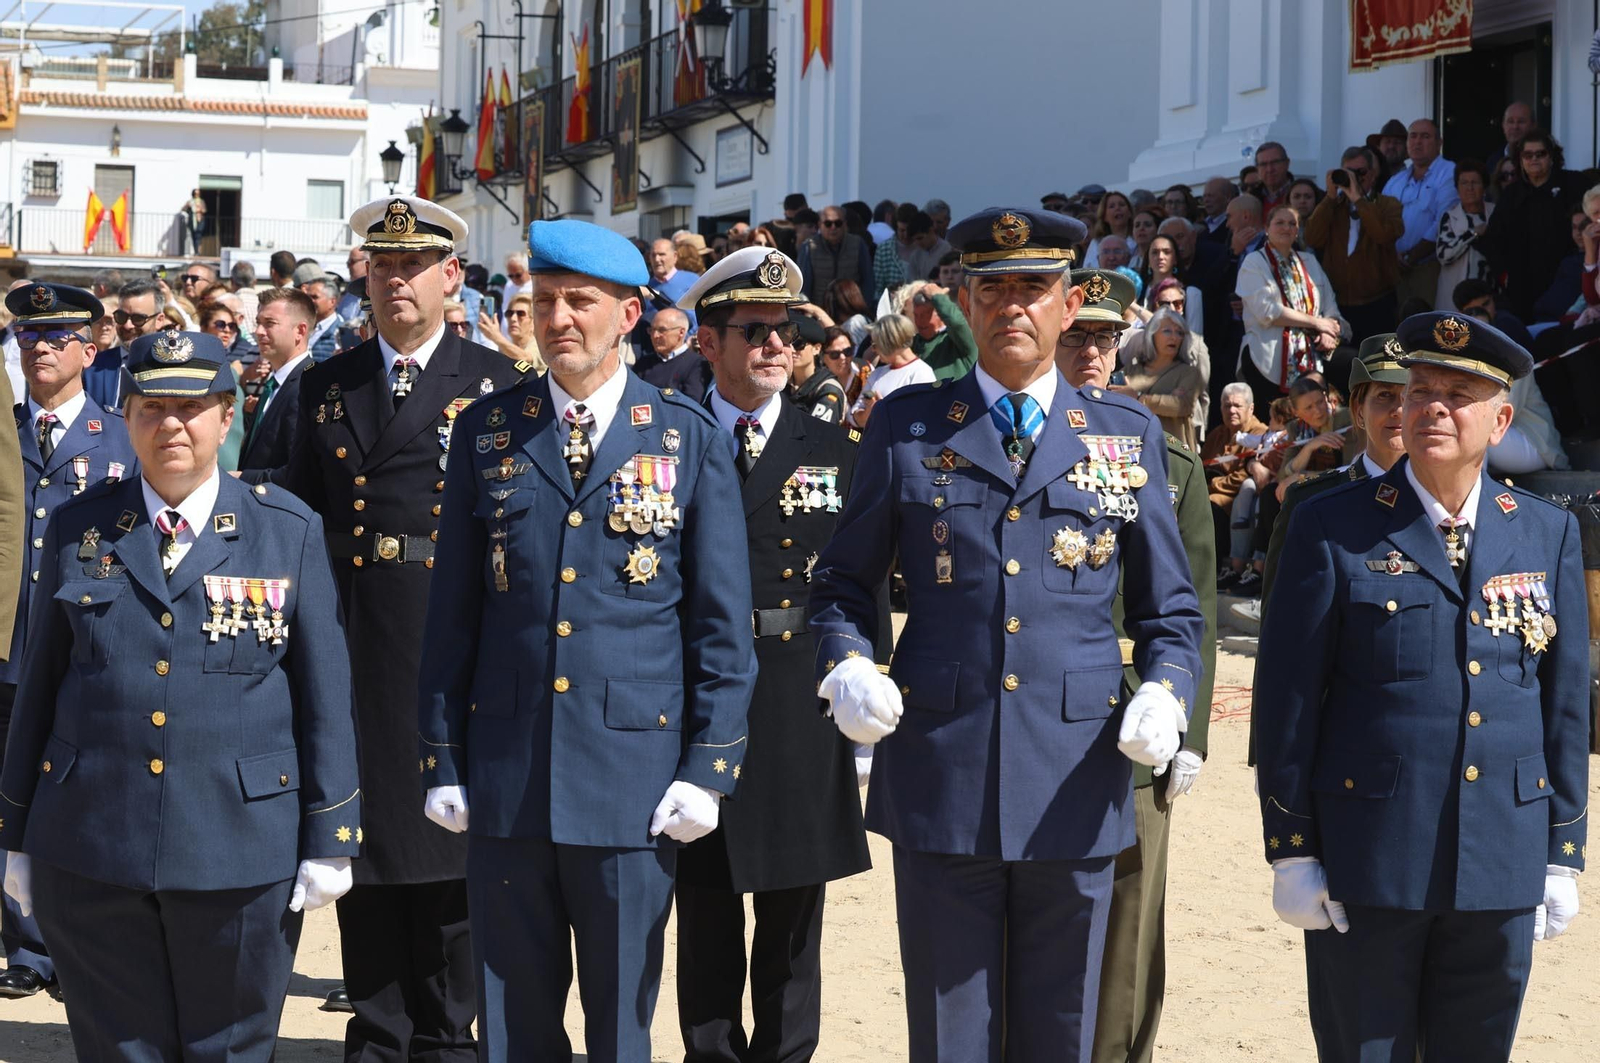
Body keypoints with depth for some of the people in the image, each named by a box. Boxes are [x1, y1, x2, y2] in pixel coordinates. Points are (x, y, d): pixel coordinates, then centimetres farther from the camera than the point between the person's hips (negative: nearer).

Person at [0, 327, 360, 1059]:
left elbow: (326, 696, 2)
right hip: (90, 854, 1)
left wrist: (329, 840, -2)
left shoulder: (291, 532, 3)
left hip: (242, 855, -1)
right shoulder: (77, 530, 6)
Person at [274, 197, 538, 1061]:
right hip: (354, 636, 3)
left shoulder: (499, 382, 2)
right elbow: (301, 509, 11)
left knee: (451, 830, 4)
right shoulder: (325, 386, 11)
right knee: (363, 829, 7)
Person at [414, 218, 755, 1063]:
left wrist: (708, 768, -5)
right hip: (505, 773, 2)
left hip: (635, 775, -2)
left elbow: (722, 622, 1)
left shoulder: (691, 439, 1)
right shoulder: (489, 430, 6)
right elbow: (453, 611, 8)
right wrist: (442, 761, 5)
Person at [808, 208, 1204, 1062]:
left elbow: (1170, 611, 12)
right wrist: (846, 668, -9)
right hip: (940, 778, -1)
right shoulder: (906, 426, 6)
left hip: (1075, 790, 1)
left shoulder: (1128, 437, 8)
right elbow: (841, 583, 11)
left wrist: (1166, 694, -7)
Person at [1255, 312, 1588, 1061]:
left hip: (1502, 866, 3)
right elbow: (1287, 696, -4)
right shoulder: (1332, 528, -3)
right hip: (1366, 860, -3)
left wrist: (1563, 854, 7)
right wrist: (1290, 850, -6)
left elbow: (1566, 702, 9)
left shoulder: (1548, 535, 7)